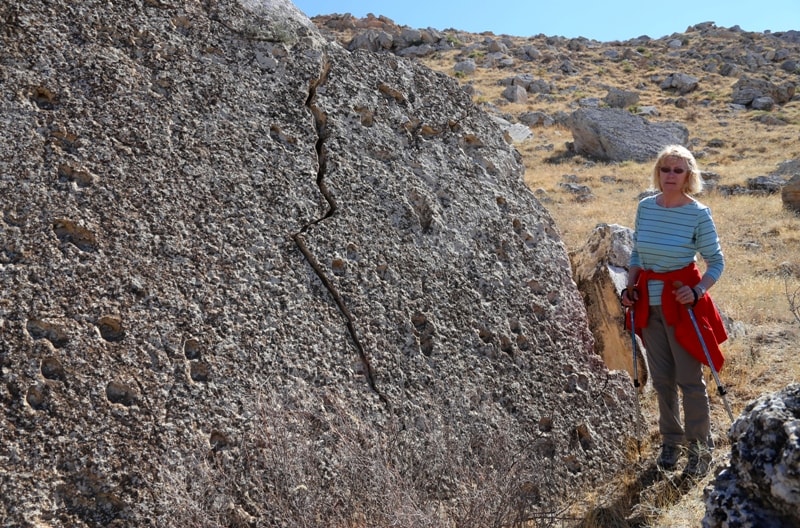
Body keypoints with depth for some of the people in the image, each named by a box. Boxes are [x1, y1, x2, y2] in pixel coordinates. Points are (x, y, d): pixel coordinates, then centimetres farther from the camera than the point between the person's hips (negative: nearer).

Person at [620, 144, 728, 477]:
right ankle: (671, 440, 30)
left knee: (689, 379, 1)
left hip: (681, 302, -4)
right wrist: (629, 288, 1)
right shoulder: (645, 207, 1)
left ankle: (700, 447, 18)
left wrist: (697, 291, -21)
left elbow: (716, 261, -6)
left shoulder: (698, 213, -11)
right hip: (648, 303, 4)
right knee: (661, 378, 13)